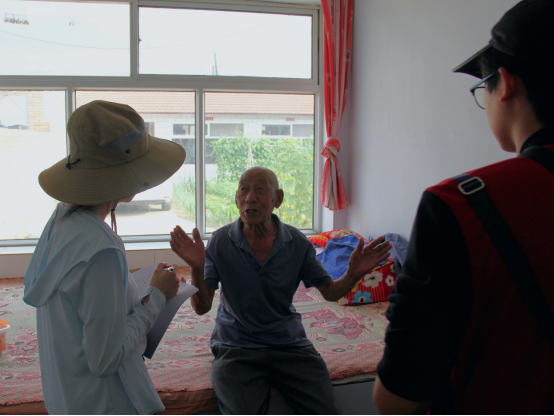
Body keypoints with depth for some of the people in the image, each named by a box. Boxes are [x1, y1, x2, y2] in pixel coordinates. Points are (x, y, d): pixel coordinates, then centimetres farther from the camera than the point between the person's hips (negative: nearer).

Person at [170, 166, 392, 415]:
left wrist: (354, 273, -15)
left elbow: (331, 293, 5)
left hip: (289, 343, 2)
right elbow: (202, 308, -5)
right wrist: (197, 268, -23)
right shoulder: (221, 242, -7)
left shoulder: (297, 243, -3)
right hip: (236, 345, -2)